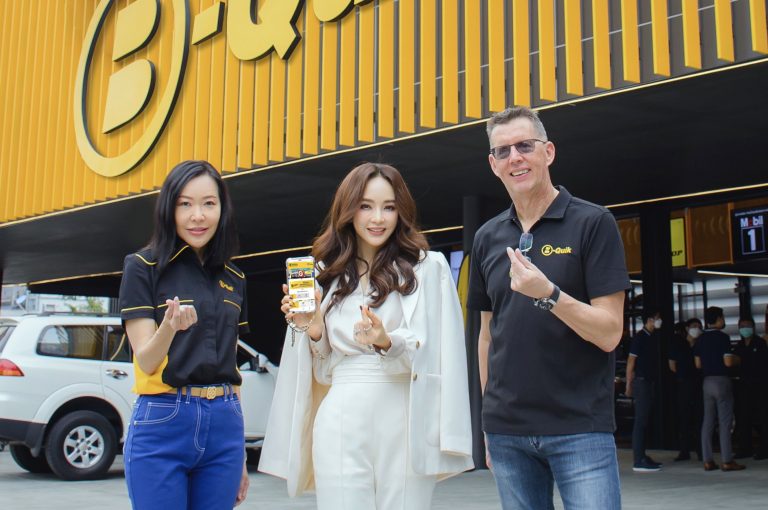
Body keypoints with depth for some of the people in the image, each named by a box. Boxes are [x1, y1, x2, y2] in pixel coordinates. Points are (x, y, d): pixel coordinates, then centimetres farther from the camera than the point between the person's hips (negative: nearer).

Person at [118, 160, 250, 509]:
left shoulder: (234, 279, 12)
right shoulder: (143, 267, -2)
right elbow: (146, 361, -7)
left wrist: (240, 456, 16)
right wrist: (170, 326, -30)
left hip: (224, 427, 4)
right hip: (163, 423, -4)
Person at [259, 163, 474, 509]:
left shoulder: (427, 268, 1)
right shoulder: (329, 275, 11)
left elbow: (438, 352, -5)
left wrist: (388, 342, -21)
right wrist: (313, 332, -3)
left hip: (405, 424, -2)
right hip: (341, 424, 2)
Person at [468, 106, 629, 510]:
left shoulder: (592, 223, -4)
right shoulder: (487, 237, 10)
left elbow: (609, 333, -10)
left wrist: (547, 294, -25)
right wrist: (487, 418, 13)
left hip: (579, 427, -4)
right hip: (507, 430, 4)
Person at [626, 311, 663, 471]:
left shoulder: (653, 337, 14)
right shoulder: (640, 338, -11)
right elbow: (630, 362, -12)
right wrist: (629, 386, -12)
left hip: (650, 383, 9)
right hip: (641, 382, -9)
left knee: (645, 420, 12)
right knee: (641, 421, -8)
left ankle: (642, 456, 18)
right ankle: (639, 461, -8)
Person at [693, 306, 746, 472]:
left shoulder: (701, 339, 9)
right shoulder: (723, 337, -11)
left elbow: (698, 364, 11)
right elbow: (728, 362, -17)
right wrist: (736, 360, 3)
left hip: (707, 381, 7)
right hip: (721, 380, -6)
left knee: (708, 421, 7)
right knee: (725, 422, -4)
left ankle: (708, 461, 6)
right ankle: (727, 461, -4)